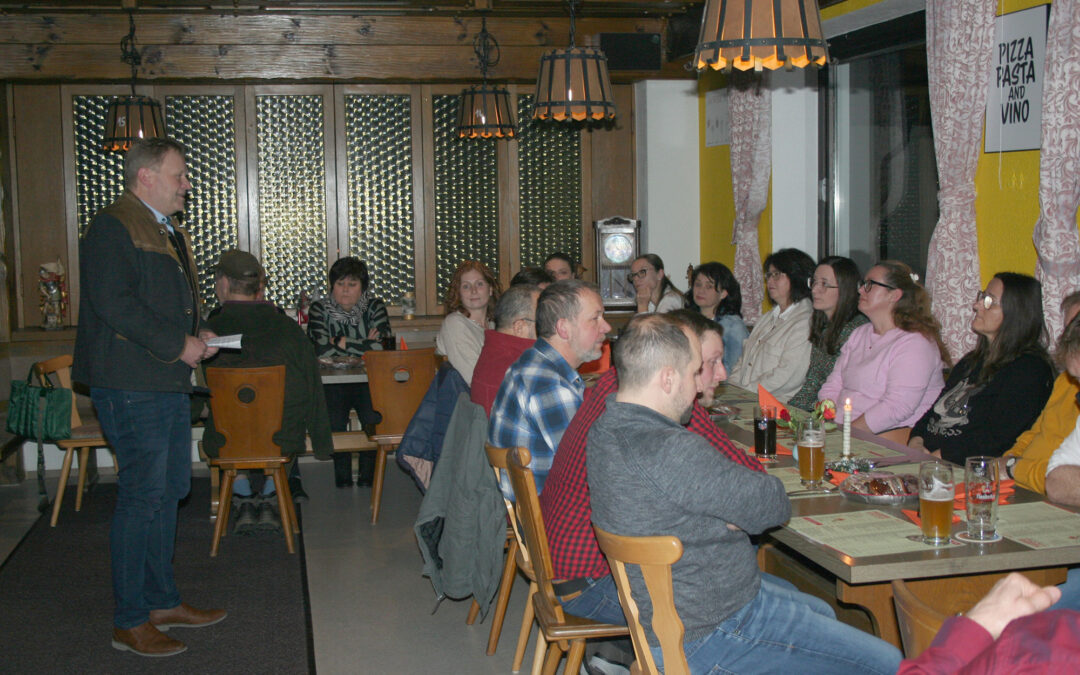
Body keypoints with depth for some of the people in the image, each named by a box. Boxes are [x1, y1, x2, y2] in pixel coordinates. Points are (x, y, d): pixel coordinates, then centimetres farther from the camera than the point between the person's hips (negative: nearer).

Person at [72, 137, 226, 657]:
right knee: (142, 497, -6)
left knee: (169, 490, 14)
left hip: (170, 382, 10)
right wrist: (178, 344, -17)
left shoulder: (171, 233, 21)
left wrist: (196, 335, 9)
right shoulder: (112, 228, -9)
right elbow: (113, 304, -20)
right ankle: (130, 623, 4)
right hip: (131, 385, -10)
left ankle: (163, 602, 27)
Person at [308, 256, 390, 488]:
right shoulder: (320, 309, 2)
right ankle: (342, 479, -10)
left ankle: (367, 478, -8)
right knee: (334, 421, -27)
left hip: (367, 381, 0)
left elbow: (380, 348, -11)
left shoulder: (374, 307, 3)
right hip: (332, 382, 0)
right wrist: (362, 346, -7)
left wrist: (341, 343, -8)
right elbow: (320, 350, -12)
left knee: (374, 419, -26)